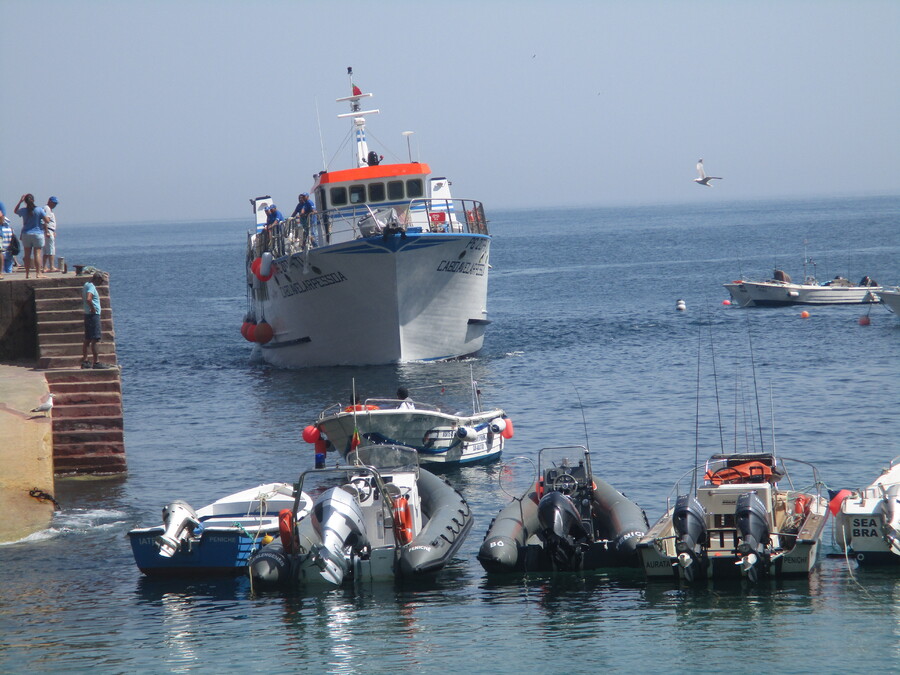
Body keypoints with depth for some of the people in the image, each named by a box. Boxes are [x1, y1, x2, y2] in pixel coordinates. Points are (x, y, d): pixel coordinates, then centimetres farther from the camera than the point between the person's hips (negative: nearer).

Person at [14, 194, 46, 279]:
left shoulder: (23, 210, -2)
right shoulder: (39, 210, -9)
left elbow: (15, 211, 20)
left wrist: (20, 201, 16)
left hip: (26, 234, 2)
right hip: (38, 234, -2)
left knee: (27, 254, 7)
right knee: (37, 254, -2)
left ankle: (27, 274, 8)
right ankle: (38, 273, -7)